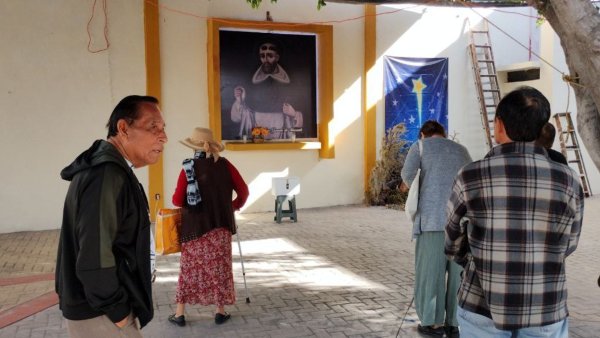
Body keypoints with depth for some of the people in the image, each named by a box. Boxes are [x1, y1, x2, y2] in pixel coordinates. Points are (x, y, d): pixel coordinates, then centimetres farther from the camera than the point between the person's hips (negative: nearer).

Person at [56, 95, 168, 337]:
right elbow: (94, 258, -29)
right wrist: (117, 311, -17)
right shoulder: (107, 175, -24)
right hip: (100, 314, -10)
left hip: (99, 306, 10)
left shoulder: (105, 168, 10)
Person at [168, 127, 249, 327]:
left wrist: (183, 201, 15)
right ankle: (220, 311, 17)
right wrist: (234, 206, 17)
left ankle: (180, 313, 17)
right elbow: (243, 191, -1)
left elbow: (177, 201, -8)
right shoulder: (224, 164, -1)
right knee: (219, 267, 10)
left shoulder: (188, 168, -6)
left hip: (195, 226, -1)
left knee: (190, 267, 10)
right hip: (220, 225, 1)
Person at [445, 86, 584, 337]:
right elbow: (565, 245, 6)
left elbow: (453, 243, 1)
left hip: (483, 307, -1)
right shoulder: (568, 182, -9)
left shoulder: (470, 177, -14)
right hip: (544, 315, 1)